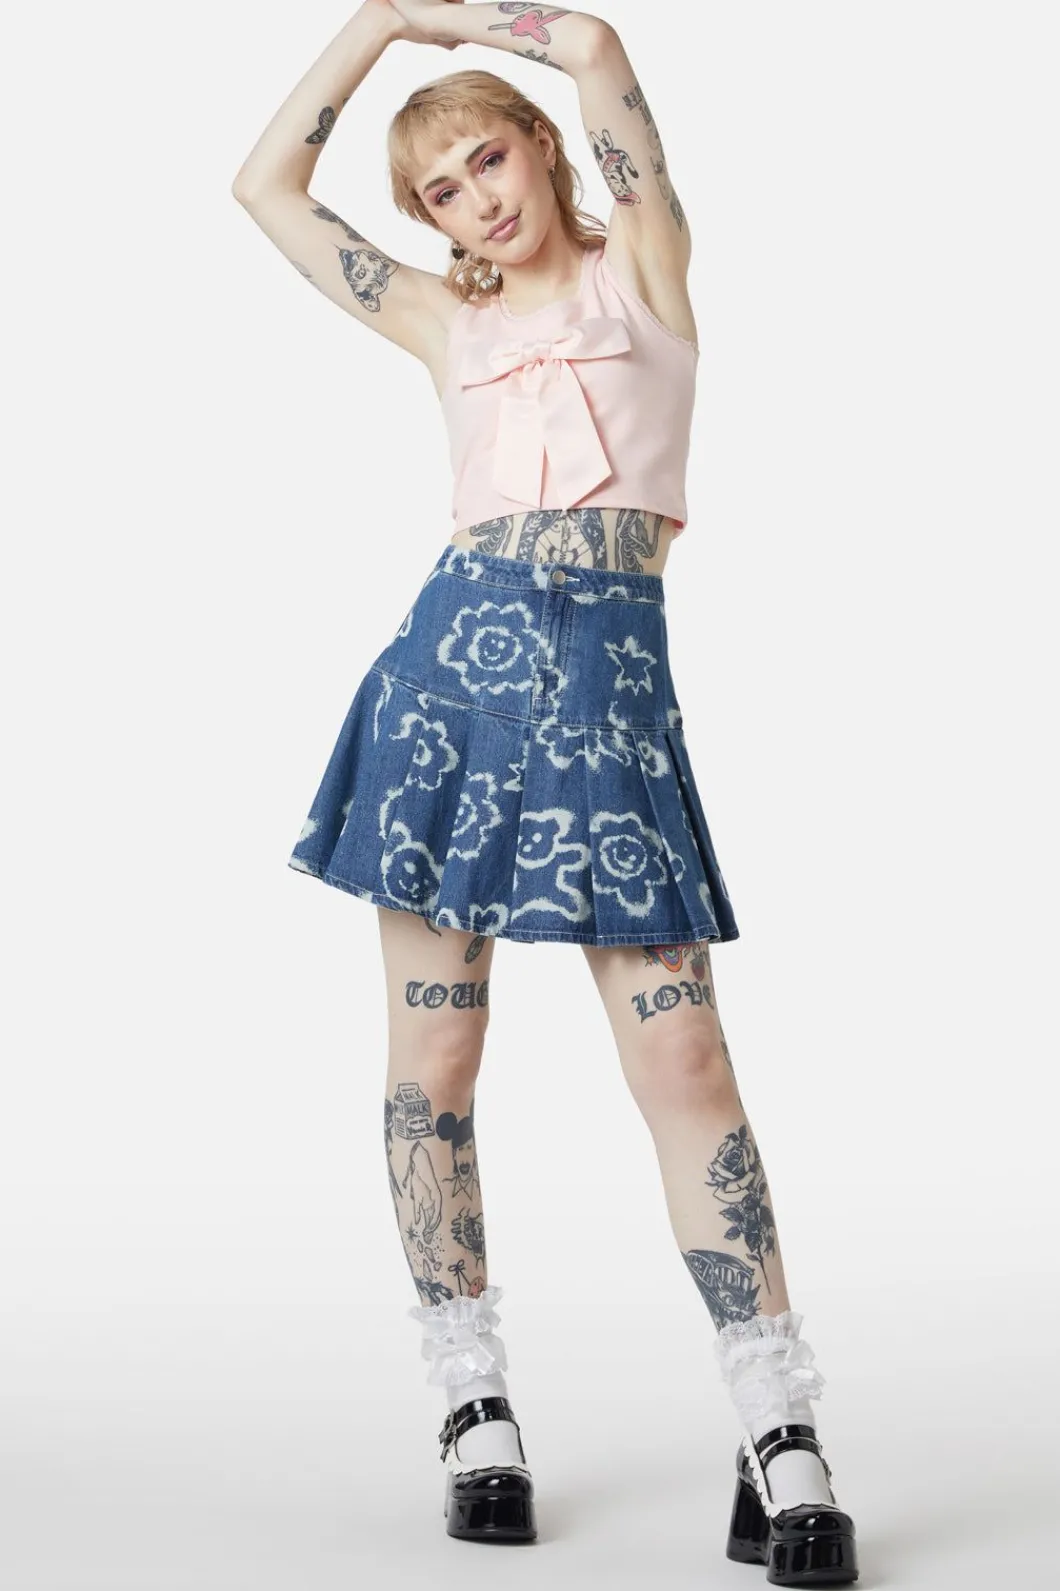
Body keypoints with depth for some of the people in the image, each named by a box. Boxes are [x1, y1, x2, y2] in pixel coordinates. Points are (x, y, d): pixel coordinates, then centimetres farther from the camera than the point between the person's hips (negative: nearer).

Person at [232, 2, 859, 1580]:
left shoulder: (642, 267, 11)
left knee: (679, 1052, -10)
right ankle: (474, 1401, 11)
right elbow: (266, 184, 23)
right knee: (432, 1050, 0)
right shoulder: (448, 322, 19)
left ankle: (782, 1432, -7)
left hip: (607, 665, -3)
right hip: (452, 656, 4)